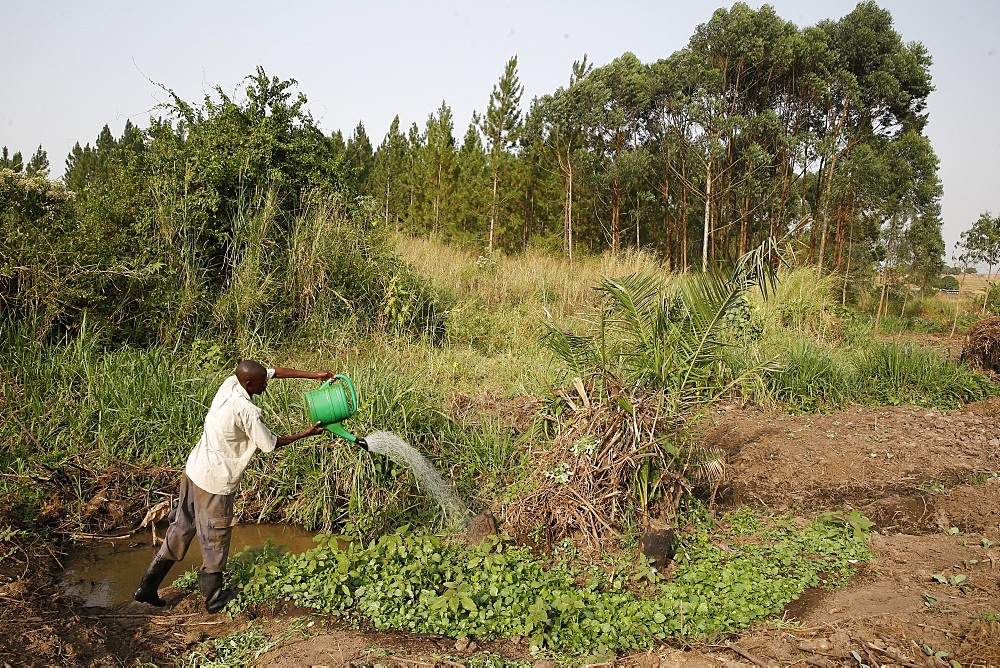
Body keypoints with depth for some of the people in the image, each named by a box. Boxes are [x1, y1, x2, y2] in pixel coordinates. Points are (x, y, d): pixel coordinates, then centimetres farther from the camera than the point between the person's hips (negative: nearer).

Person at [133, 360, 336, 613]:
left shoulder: (230, 383, -4)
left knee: (181, 529, 19)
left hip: (193, 469, 8)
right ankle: (214, 597, 27)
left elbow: (273, 371, 5)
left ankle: (148, 586, 27)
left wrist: (313, 375, 3)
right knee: (216, 539, 10)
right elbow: (270, 444, -11)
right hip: (215, 481, -8)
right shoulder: (247, 411, -25)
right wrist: (306, 434, 0)